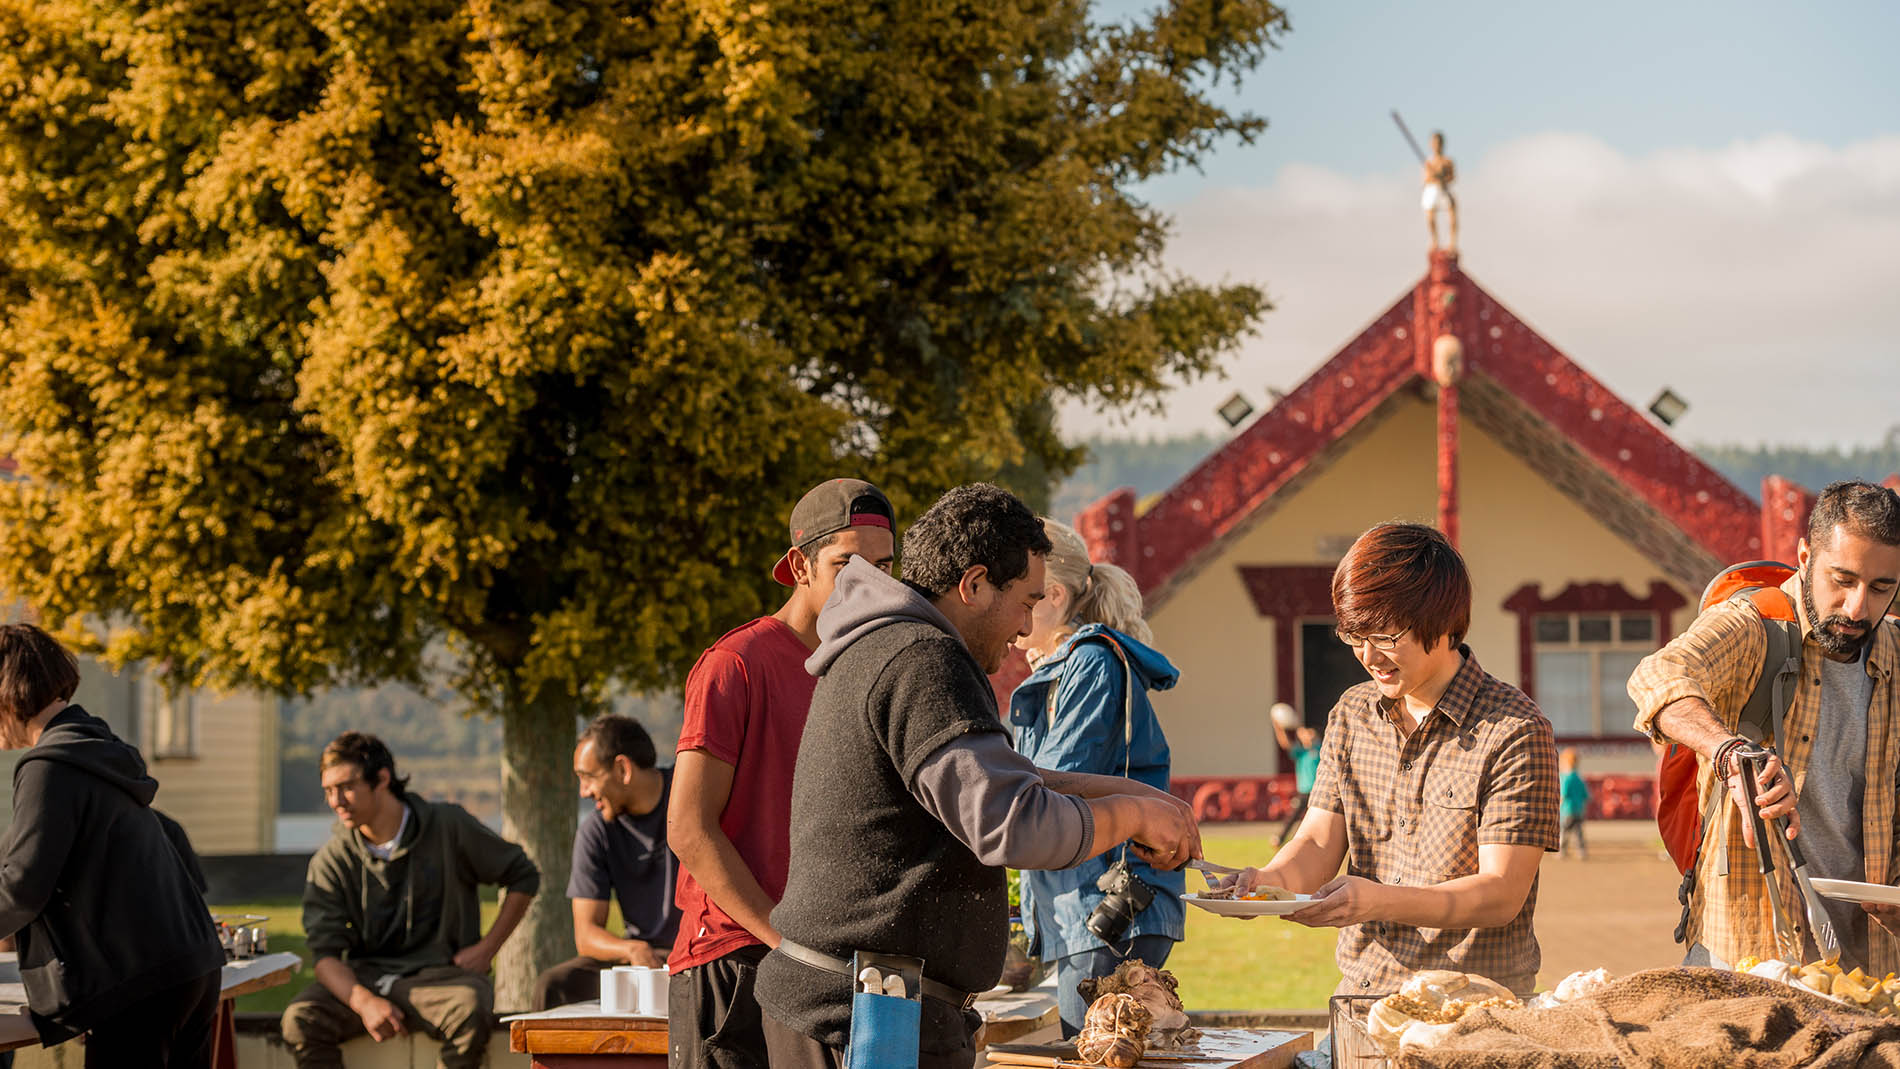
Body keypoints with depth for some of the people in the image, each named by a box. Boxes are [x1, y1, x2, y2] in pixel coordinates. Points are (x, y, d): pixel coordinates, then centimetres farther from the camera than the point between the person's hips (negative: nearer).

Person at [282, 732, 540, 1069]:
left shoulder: (448, 827, -1)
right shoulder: (330, 863, 2)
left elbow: (524, 876, 9)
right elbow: (325, 953, -5)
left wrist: (486, 949, 0)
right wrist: (364, 1002, -25)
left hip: (439, 973, -2)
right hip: (365, 978, 2)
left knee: (469, 1011, -37)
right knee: (300, 1019, -28)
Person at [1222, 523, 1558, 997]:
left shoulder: (1515, 731, -7)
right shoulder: (1351, 715, 13)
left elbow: (1502, 895, -12)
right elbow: (1318, 843, 9)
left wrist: (1378, 901, -26)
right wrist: (1267, 881, -14)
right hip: (1360, 991, 5)